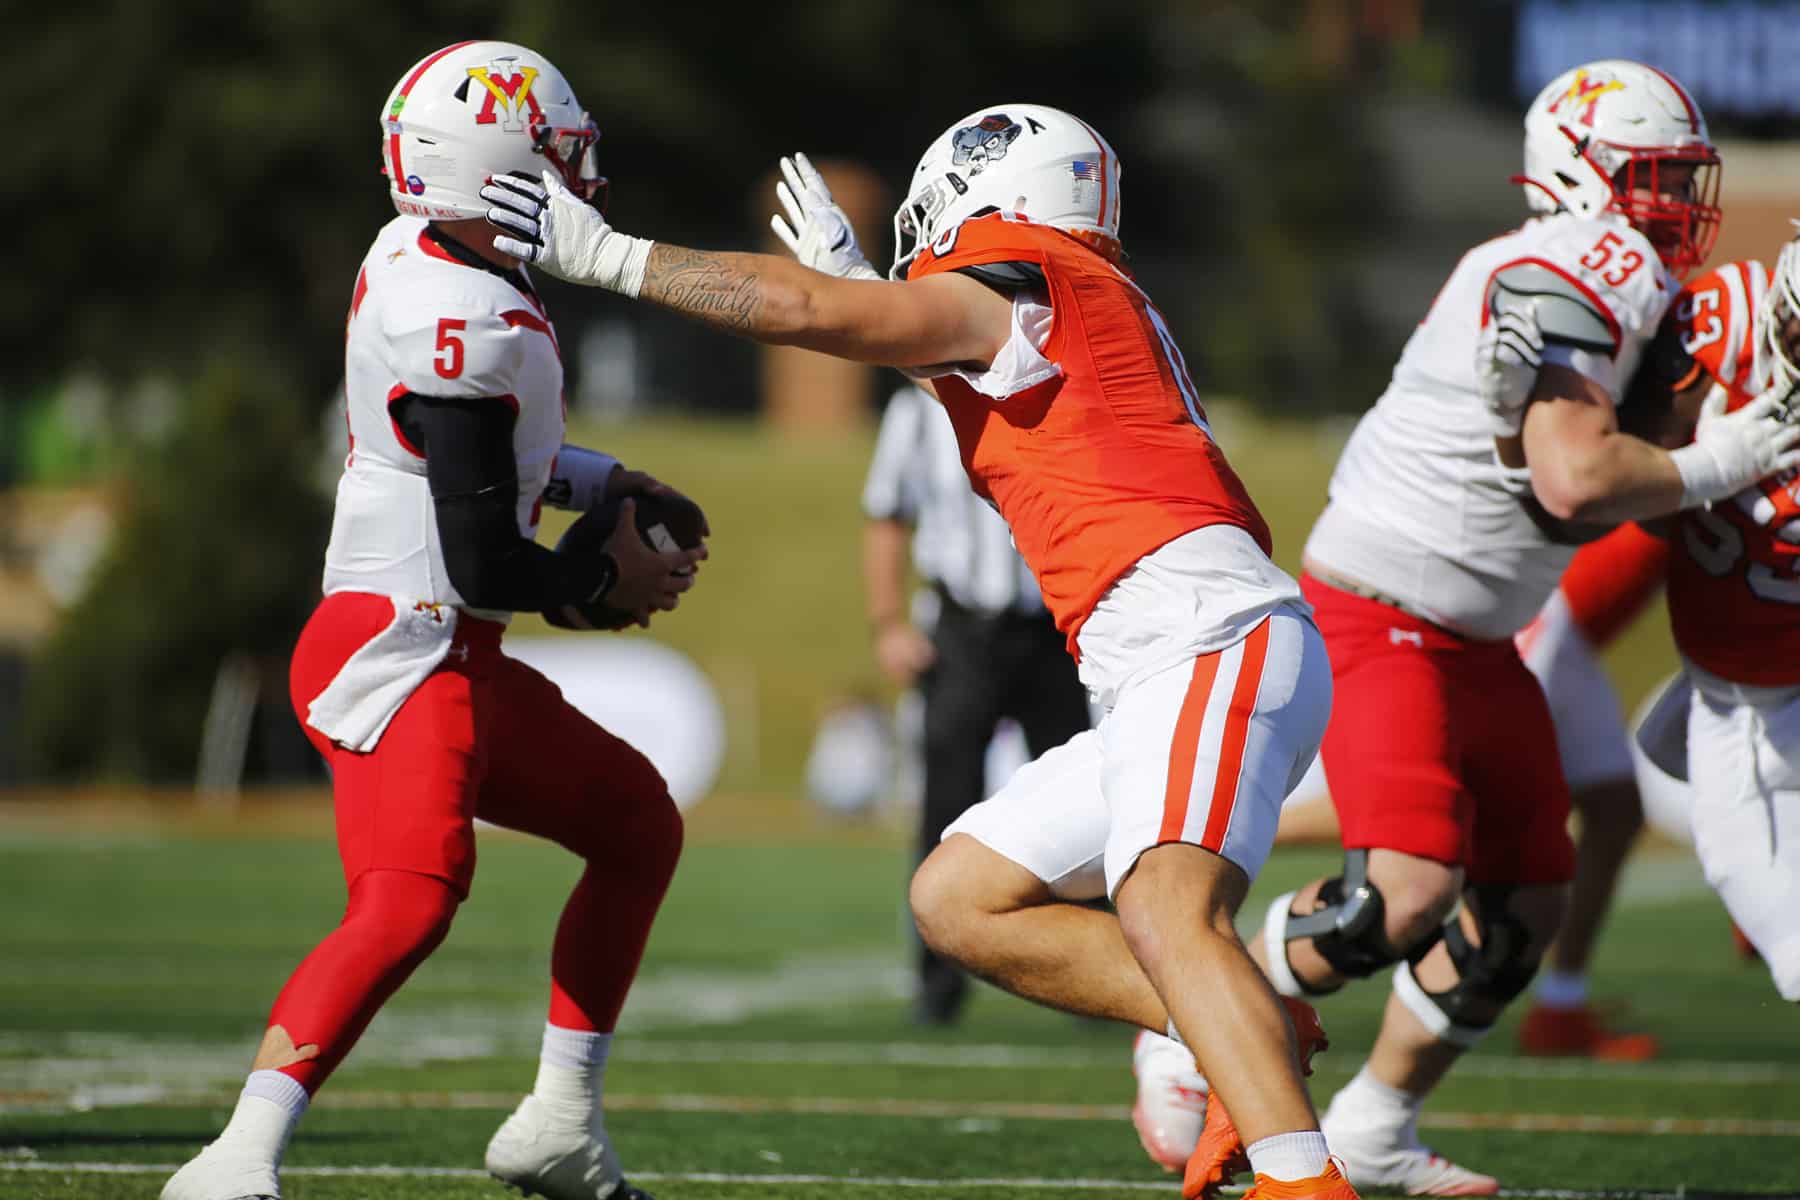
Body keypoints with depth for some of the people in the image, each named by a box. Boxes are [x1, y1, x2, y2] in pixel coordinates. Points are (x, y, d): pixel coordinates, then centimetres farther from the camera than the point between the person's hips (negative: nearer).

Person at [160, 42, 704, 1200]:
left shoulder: (416, 251, 7)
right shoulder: (462, 327, -22)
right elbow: (484, 565, -20)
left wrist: (594, 478, 19)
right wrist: (610, 580, -2)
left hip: (459, 662, 11)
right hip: (399, 656, -11)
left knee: (640, 826, 22)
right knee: (409, 899, -30)